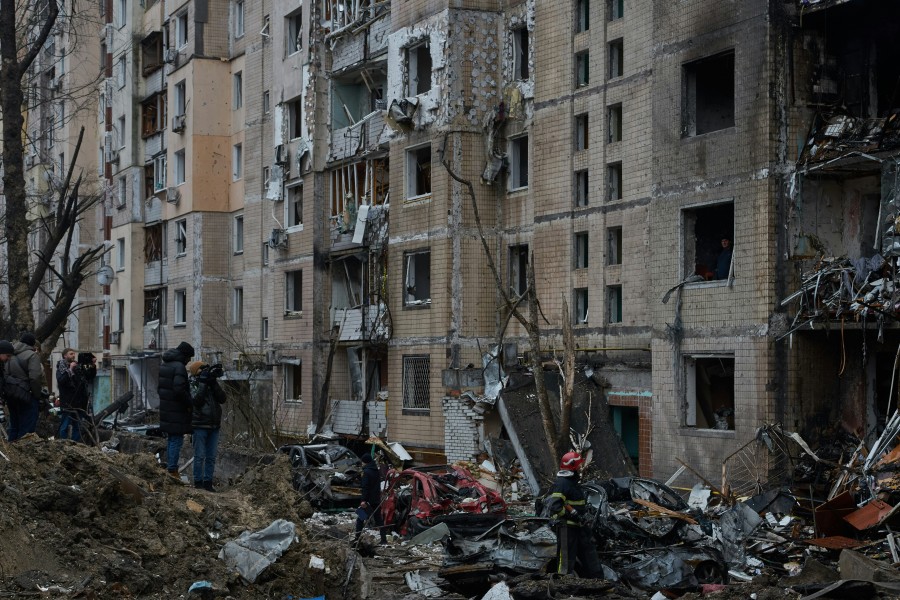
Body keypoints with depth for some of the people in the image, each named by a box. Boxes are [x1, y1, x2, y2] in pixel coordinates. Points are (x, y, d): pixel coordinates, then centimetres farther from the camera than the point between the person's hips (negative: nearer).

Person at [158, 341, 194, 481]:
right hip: (177, 410, -9)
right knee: (176, 440, -4)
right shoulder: (179, 367, -17)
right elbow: (179, 389, -25)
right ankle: (172, 469, -4)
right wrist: (189, 404, -14)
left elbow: (158, 387, 19)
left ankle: (169, 466, 23)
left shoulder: (163, 365, 13)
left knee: (171, 439, 18)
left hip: (165, 408, 9)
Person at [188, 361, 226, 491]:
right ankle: (198, 482, 5)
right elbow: (196, 400, -21)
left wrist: (214, 384, -13)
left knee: (211, 457, 8)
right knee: (199, 456, -2)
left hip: (214, 426, 5)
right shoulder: (193, 385, -5)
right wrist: (203, 384, -20)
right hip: (200, 426, -5)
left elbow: (222, 399, -5)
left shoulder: (213, 383, 8)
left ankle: (208, 482, 15)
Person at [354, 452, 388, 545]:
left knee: (360, 518, 3)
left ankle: (357, 538, 1)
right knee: (378, 519, 9)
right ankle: (384, 540, 6)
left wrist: (364, 500, -22)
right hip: (377, 499, 8)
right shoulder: (376, 471, 13)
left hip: (369, 499, -8)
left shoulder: (367, 472, -13)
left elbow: (365, 487, -20)